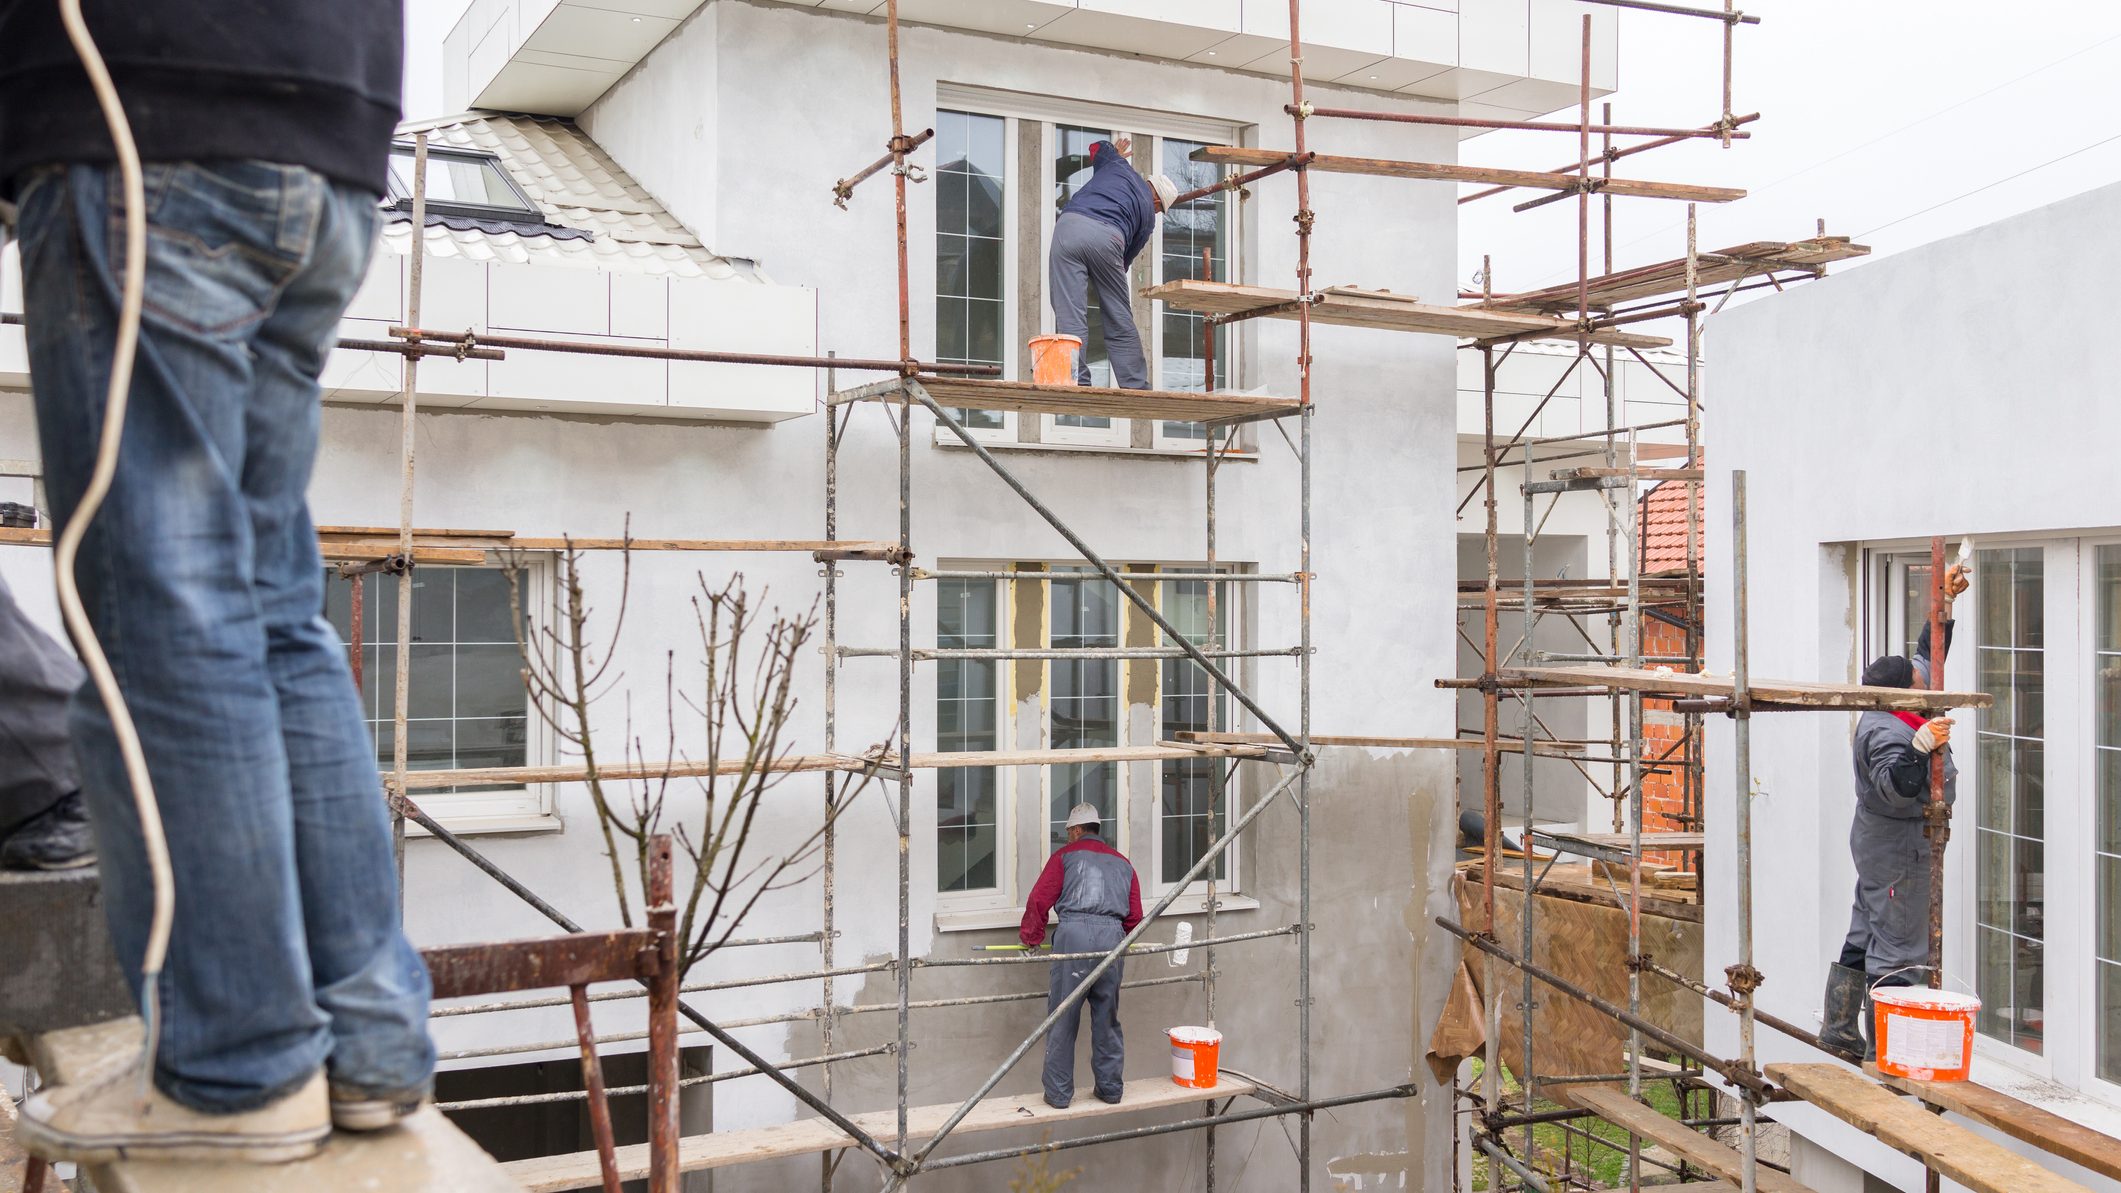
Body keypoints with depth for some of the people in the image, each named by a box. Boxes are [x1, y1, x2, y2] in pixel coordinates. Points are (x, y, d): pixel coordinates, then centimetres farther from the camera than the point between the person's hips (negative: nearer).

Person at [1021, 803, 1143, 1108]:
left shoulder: (1065, 856, 10)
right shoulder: (1122, 863, 23)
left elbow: (1040, 899, 2)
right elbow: (1135, 916, 21)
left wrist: (1030, 936, 16)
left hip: (1073, 934, -4)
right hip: (1112, 936, 4)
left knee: (1063, 1019, 2)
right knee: (1107, 1018, 14)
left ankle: (1059, 1093, 5)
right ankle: (1110, 1088, 19)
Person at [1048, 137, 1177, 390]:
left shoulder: (1118, 166, 30)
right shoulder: (1148, 214, 25)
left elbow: (1097, 147, 50)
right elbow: (1127, 259, 28)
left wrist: (1115, 154, 69)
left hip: (1068, 226, 1)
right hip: (1106, 236, -1)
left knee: (1070, 319, -4)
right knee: (1121, 322, 10)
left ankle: (1077, 386, -11)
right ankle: (1136, 388, 11)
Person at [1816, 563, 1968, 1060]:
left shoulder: (1894, 716, 6)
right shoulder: (1886, 733, -23)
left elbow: (1928, 654, 20)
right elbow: (1897, 788, -37)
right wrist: (1922, 745, -46)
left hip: (1881, 846, 11)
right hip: (1899, 850, -11)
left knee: (1865, 935, 16)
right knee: (1898, 945, -5)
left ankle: (1839, 1028, 24)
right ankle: (1883, 1047, -1)